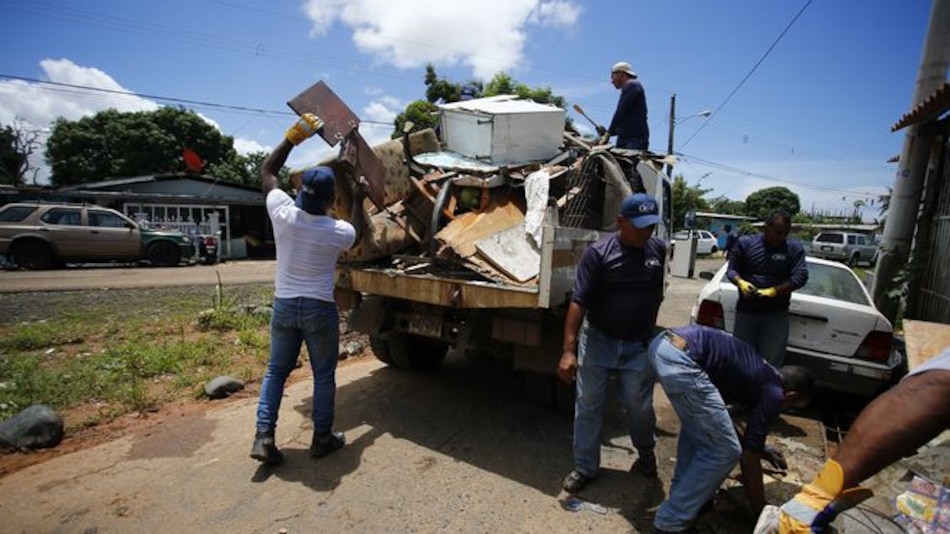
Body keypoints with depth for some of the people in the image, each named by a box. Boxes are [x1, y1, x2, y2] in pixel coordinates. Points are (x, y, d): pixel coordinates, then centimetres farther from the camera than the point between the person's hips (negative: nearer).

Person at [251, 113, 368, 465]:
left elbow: (267, 171, 8)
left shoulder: (282, 212, -9)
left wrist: (292, 137, 7)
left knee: (276, 370, 18)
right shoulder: (337, 232, -14)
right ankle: (322, 438, 22)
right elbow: (357, 232, 12)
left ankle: (263, 437, 14)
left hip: (284, 306, 3)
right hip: (319, 309, -3)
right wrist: (358, 201, 22)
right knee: (324, 374, 11)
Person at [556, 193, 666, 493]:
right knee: (588, 407, 7)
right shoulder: (598, 253, -14)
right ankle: (584, 468, 26)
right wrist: (568, 350, -23)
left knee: (639, 406, 12)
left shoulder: (658, 250, 0)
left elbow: (657, 295, 14)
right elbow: (578, 303, -18)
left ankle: (646, 456, 42)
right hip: (597, 341, -2)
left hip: (638, 346, 3)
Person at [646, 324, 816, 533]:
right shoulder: (772, 393, 10)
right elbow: (749, 461, 14)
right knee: (725, 451, 8)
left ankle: (684, 495, 42)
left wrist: (757, 445, 56)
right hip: (680, 358, -10)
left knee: (696, 427, 31)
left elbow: (714, 418, 45)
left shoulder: (760, 373, 34)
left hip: (663, 342, 10)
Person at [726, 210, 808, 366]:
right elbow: (731, 269, 4)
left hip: (776, 315, 0)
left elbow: (800, 276, -9)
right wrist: (740, 282, -18)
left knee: (771, 363, 3)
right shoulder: (745, 242, 1)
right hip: (746, 311, 1)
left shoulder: (794, 248, 0)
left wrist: (773, 291, -22)